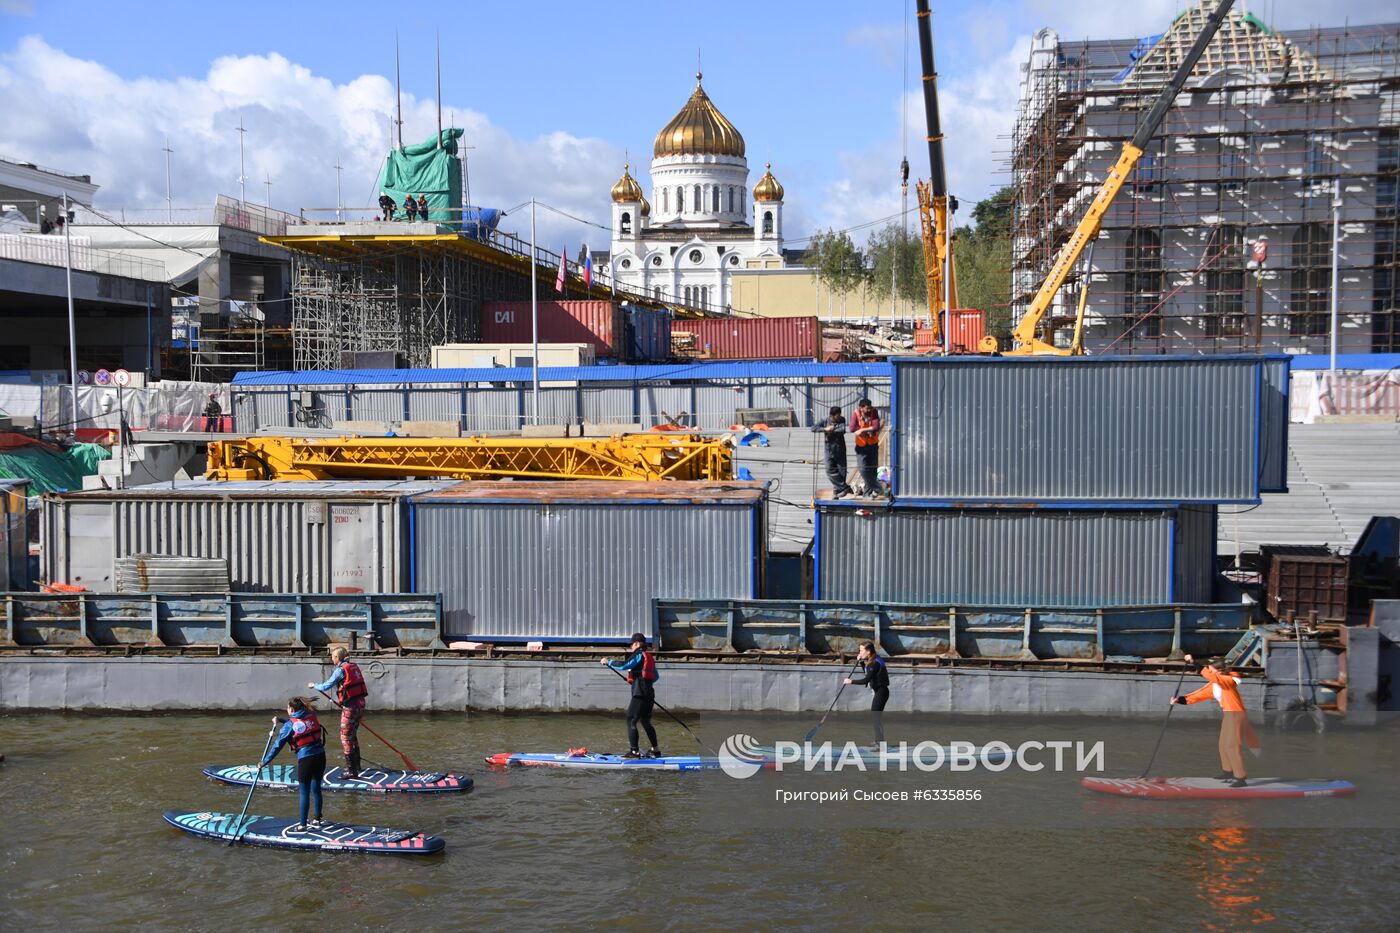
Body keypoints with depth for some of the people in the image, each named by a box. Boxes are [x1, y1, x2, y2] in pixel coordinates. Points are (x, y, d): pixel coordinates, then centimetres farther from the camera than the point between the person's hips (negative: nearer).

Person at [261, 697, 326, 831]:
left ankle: (302, 824, 9)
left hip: (305, 759, -5)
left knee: (304, 792, 4)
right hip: (320, 756, 5)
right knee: (316, 789, 18)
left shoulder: (289, 725, -6)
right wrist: (281, 721, 29)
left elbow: (278, 745, -4)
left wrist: (264, 762, 4)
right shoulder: (312, 717, 6)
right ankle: (317, 819, 28)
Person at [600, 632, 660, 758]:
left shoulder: (639, 655, -7)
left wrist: (609, 662, -6)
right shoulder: (649, 657, 20)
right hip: (649, 694, 9)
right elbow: (656, 676, 27)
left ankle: (634, 751, -13)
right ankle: (655, 750, 20)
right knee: (645, 722, 18)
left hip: (640, 695, -9)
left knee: (631, 721, -8)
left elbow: (623, 665, -18)